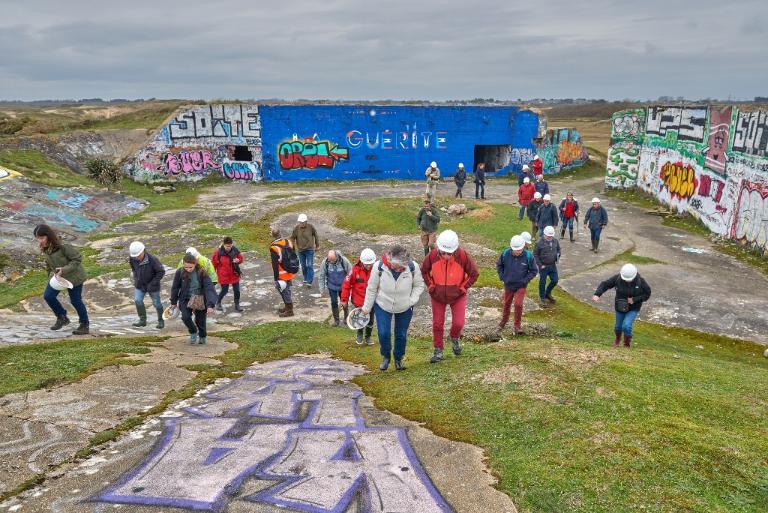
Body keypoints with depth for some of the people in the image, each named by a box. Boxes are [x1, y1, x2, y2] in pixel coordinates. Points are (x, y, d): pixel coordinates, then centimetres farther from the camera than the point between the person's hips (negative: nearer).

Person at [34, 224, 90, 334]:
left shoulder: (63, 246, -28)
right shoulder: (45, 249, -5)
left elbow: (77, 259, -23)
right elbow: (48, 264, 12)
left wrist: (64, 270, -30)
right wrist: (51, 274, 2)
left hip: (73, 276, -7)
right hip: (58, 276, 7)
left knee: (75, 300, 0)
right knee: (48, 296, -4)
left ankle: (85, 325, 18)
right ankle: (62, 317, 17)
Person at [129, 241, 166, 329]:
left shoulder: (152, 259, -27)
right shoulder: (132, 259, -12)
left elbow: (161, 271, -19)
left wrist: (153, 283, -21)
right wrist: (135, 277, 4)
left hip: (152, 286, -4)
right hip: (139, 285, 4)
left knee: (156, 303, 7)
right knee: (137, 300, -10)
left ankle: (160, 320, 26)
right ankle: (142, 320, 3)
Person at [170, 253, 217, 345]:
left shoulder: (201, 273, -18)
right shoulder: (180, 272, -12)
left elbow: (209, 288, -23)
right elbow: (175, 287, 3)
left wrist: (210, 305, -32)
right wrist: (173, 302, 11)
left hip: (200, 300, -1)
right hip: (186, 299, 1)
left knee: (200, 320, 7)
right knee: (185, 317, -20)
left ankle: (202, 336, 39)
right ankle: (193, 332, 11)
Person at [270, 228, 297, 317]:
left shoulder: (273, 248, -20)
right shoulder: (288, 242, 1)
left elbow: (275, 265, -19)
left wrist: (276, 278, -14)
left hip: (282, 275, -7)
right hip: (291, 272, 7)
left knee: (284, 291, 4)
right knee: (286, 290, 21)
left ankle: (289, 311, 12)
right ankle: (287, 307, 35)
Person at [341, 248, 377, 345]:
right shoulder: (355, 270, -18)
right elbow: (346, 285, -9)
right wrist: (344, 299, -4)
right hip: (359, 300, -1)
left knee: (370, 320, 13)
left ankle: (368, 336, 38)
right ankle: (359, 335, 41)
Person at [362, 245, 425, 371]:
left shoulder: (413, 267, -22)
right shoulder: (379, 267, -24)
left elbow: (419, 285, -3)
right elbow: (371, 289, -9)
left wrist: (412, 300, -15)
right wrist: (366, 307, -1)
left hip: (405, 308, 1)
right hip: (382, 305, -1)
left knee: (401, 335, 10)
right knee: (383, 333, -8)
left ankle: (398, 359, 34)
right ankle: (385, 356, 21)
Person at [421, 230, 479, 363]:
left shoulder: (463, 256, -23)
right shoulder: (433, 255, -19)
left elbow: (474, 273, -9)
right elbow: (424, 270, 1)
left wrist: (462, 288, -10)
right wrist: (431, 286, -4)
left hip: (457, 296, -1)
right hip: (437, 296, 1)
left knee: (458, 323, -6)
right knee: (437, 324, 8)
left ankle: (455, 338, 29)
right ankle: (438, 351, 24)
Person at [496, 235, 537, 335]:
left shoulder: (528, 256, -17)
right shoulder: (505, 254, -14)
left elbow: (533, 271, -4)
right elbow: (499, 265, 5)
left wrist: (525, 280, -12)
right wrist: (502, 277, -3)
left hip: (521, 286, -2)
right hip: (508, 285, 2)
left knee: (518, 304, -13)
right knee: (507, 304, 18)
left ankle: (517, 325, 6)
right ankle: (504, 320, 43)